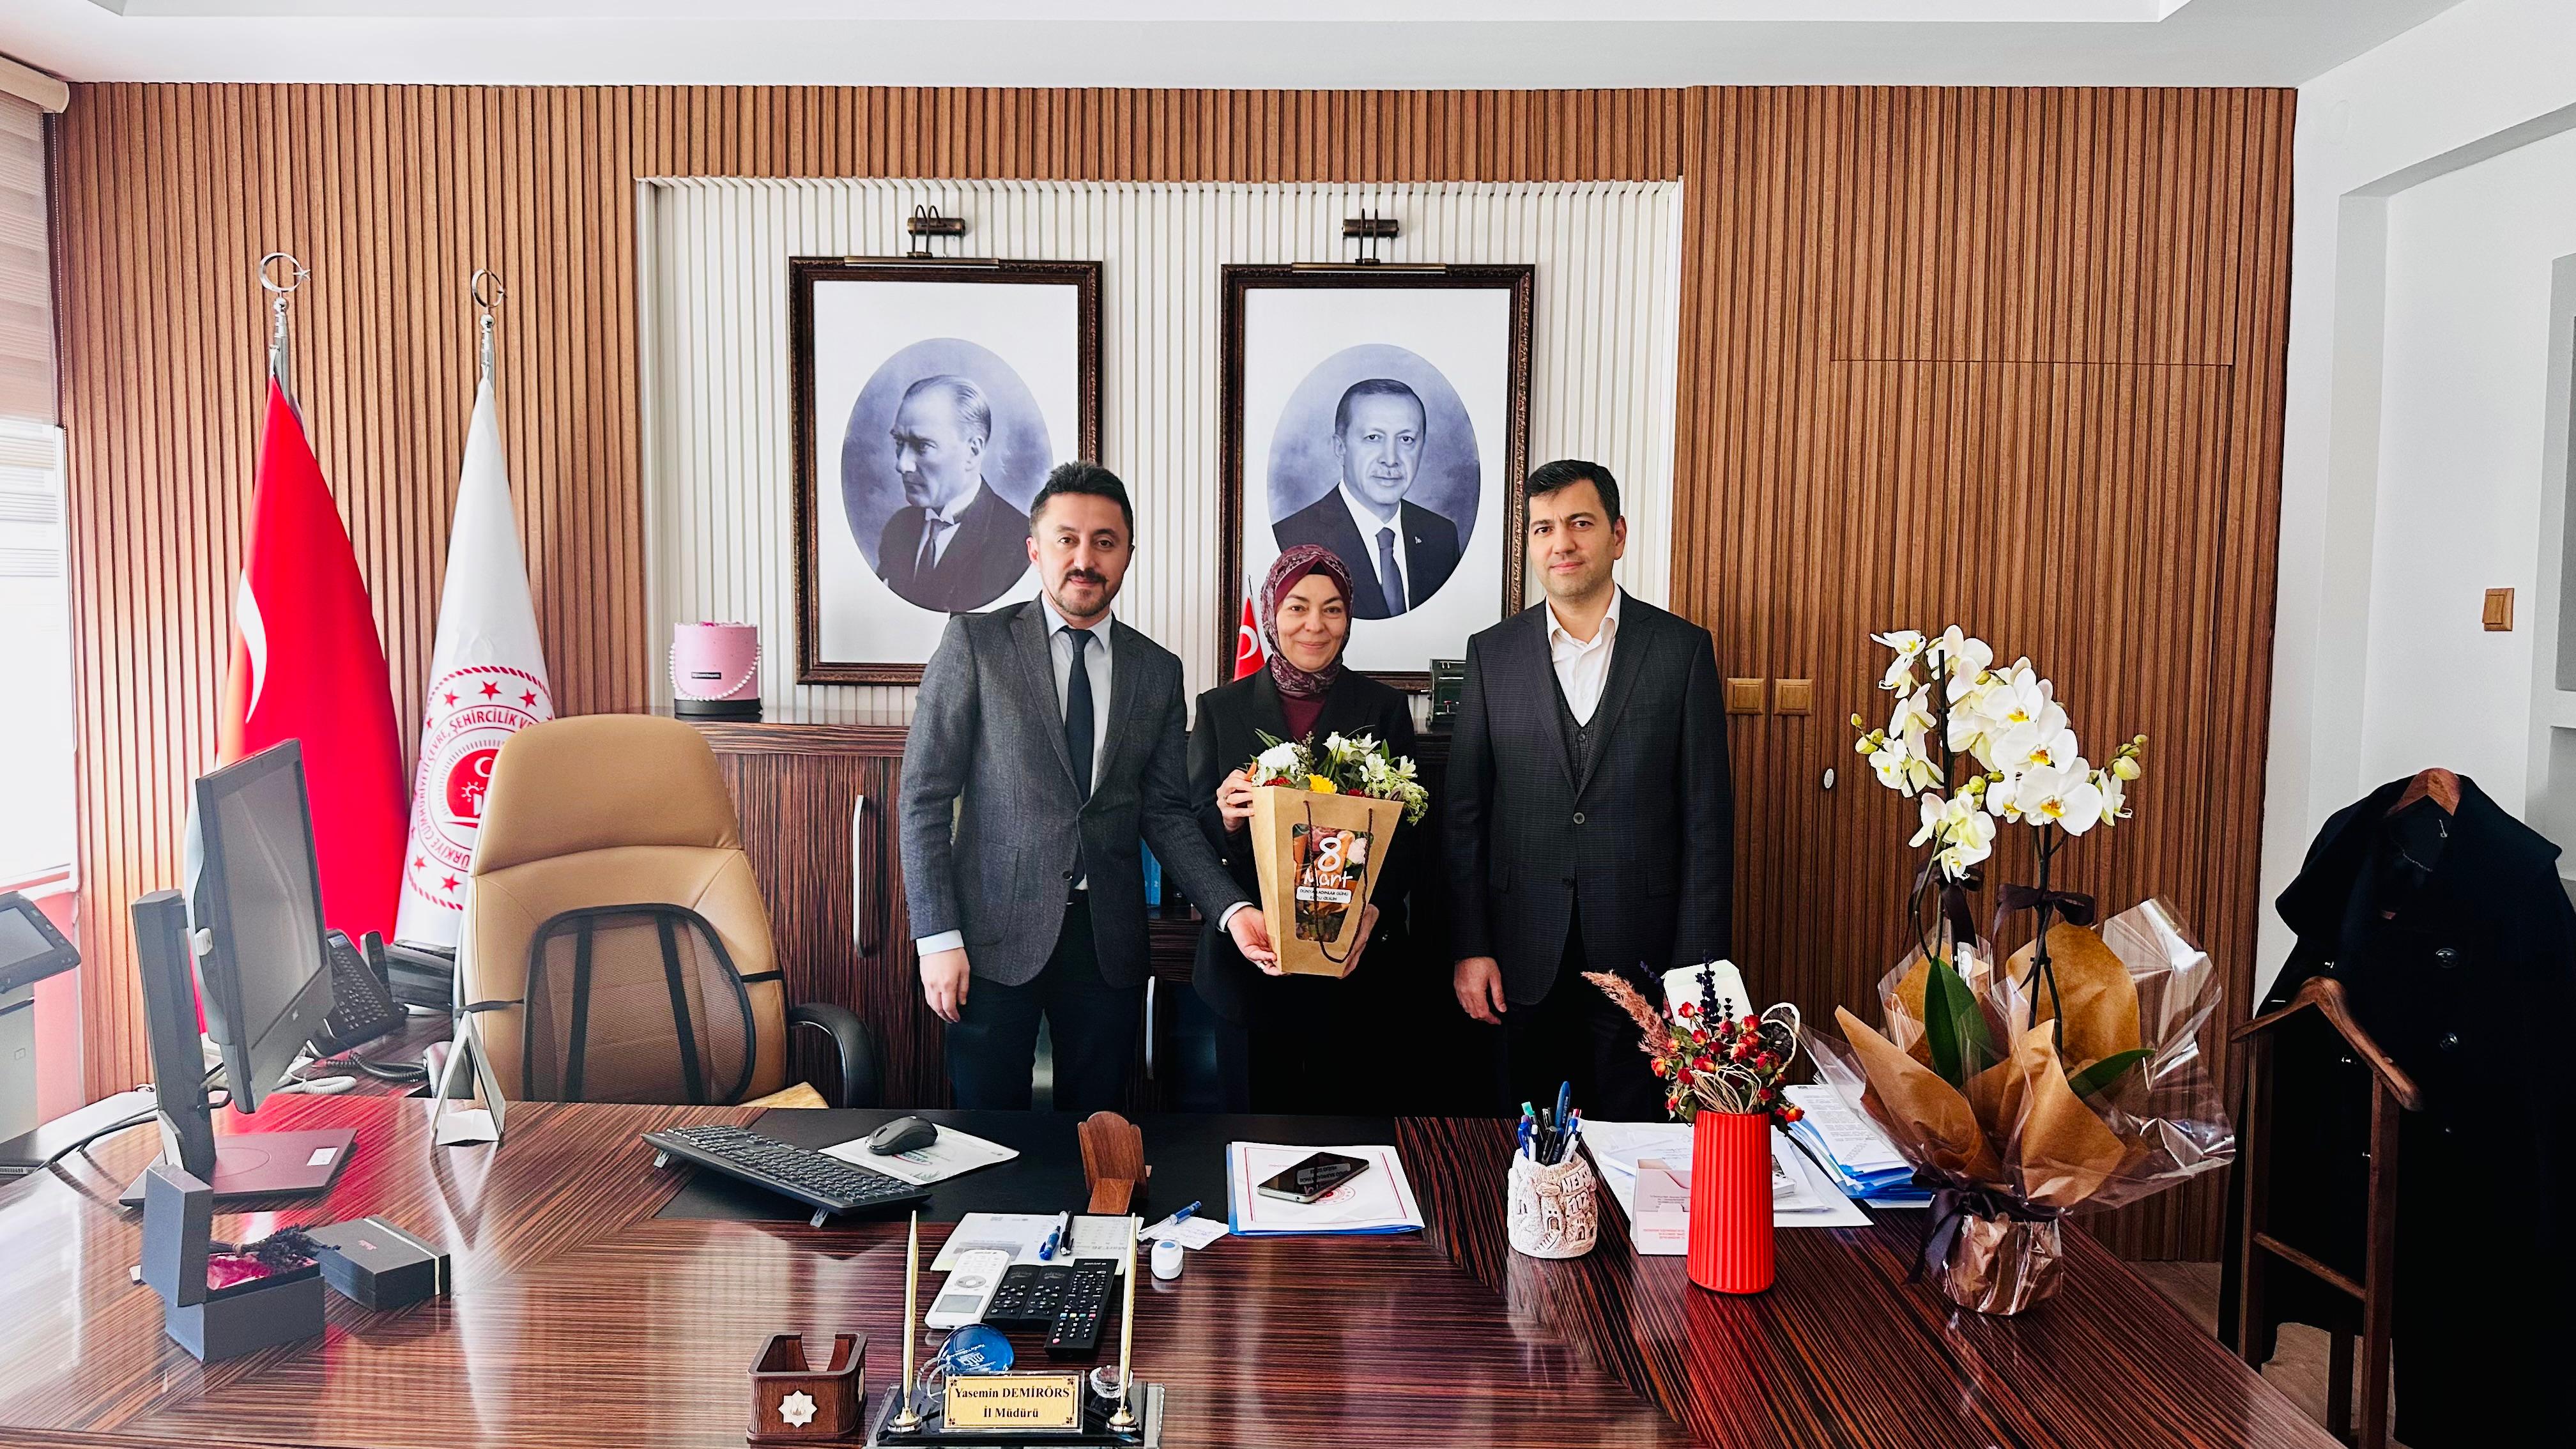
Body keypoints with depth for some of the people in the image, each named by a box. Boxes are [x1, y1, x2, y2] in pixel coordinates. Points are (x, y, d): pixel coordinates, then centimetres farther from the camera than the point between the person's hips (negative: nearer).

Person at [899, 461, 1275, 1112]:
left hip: (1109, 940, 3)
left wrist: (1232, 908, -6)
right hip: (995, 936, -3)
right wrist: (938, 936, -10)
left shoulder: (1158, 670, 8)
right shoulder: (975, 643, -2)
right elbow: (925, 797, -4)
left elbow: (1166, 813, 9)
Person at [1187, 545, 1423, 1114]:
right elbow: (1189, 830, 5)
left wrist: (1375, 907, -15)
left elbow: (1408, 832, 2)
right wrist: (1225, 816, -18)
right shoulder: (1221, 708, 6)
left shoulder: (1384, 708, 5)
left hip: (1355, 961, 0)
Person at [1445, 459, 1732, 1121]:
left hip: (1641, 953, -1)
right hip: (1526, 958, 1)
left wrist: (1697, 965, -4)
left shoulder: (1682, 648, 1)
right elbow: (1465, 813, 5)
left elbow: (1708, 817, 0)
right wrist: (1469, 947, -1)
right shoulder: (1492, 653, 5)